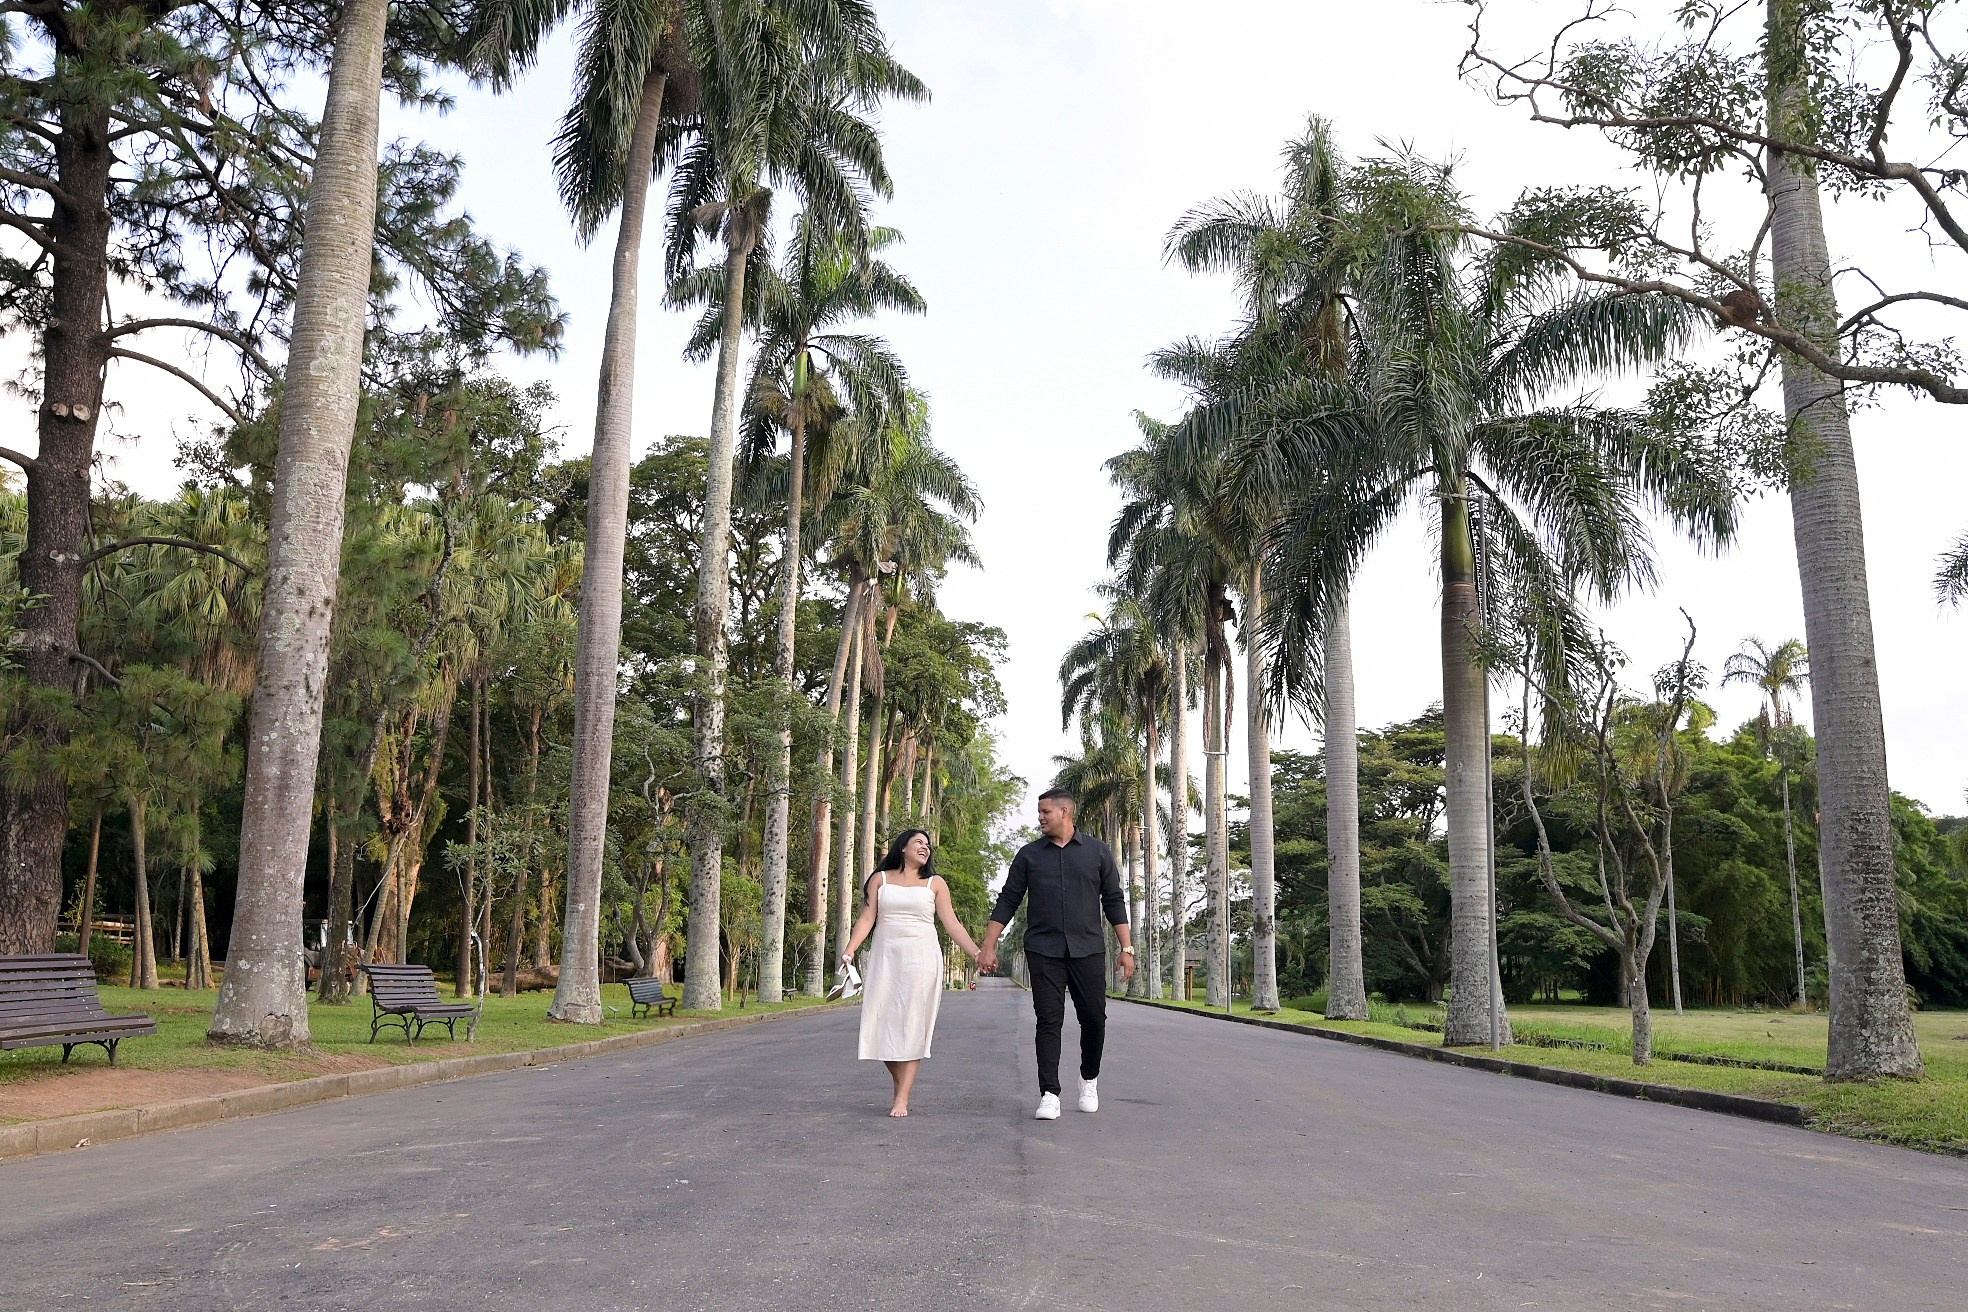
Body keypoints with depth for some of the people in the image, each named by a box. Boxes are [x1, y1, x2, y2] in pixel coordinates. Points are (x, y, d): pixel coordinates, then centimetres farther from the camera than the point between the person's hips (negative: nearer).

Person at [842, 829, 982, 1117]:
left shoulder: (935, 884, 10)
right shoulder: (880, 879, 11)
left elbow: (952, 923, 5)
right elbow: (867, 918, 4)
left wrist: (976, 953, -6)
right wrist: (849, 950, -10)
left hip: (921, 960, -1)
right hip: (885, 959, 1)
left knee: (913, 1027, -7)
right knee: (882, 1023, -4)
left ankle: (902, 1099, -9)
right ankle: (900, 1082, 17)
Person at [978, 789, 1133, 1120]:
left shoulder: (1097, 851, 6)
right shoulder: (1029, 854, 8)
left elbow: (1114, 901, 7)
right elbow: (1008, 901, 8)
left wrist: (1126, 948, 1)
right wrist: (989, 946, 1)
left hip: (1088, 950, 0)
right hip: (1043, 951, 0)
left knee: (1094, 1018, 3)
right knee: (1049, 1021, -4)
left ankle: (1089, 1080, 27)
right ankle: (1049, 1095, -1)